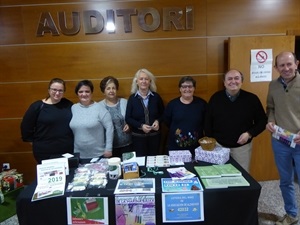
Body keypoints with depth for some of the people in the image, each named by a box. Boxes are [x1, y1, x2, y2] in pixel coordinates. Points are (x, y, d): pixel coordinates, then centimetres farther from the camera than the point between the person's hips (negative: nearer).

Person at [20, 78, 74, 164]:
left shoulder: (68, 104, 4)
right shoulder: (37, 106, -4)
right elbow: (26, 127, 1)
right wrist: (35, 142, 3)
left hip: (68, 151, 3)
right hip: (45, 153, -2)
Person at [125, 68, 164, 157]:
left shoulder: (156, 97, 0)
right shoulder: (132, 98, -4)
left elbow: (163, 114, 9)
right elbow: (128, 118, -4)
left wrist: (158, 121, -10)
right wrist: (140, 126, -17)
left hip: (154, 135, 2)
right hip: (138, 136, -1)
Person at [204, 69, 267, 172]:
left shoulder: (251, 99, -6)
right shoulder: (216, 98, -3)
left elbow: (262, 121, 3)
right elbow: (208, 122, 4)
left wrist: (249, 133, -13)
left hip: (242, 147, 0)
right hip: (219, 146, 1)